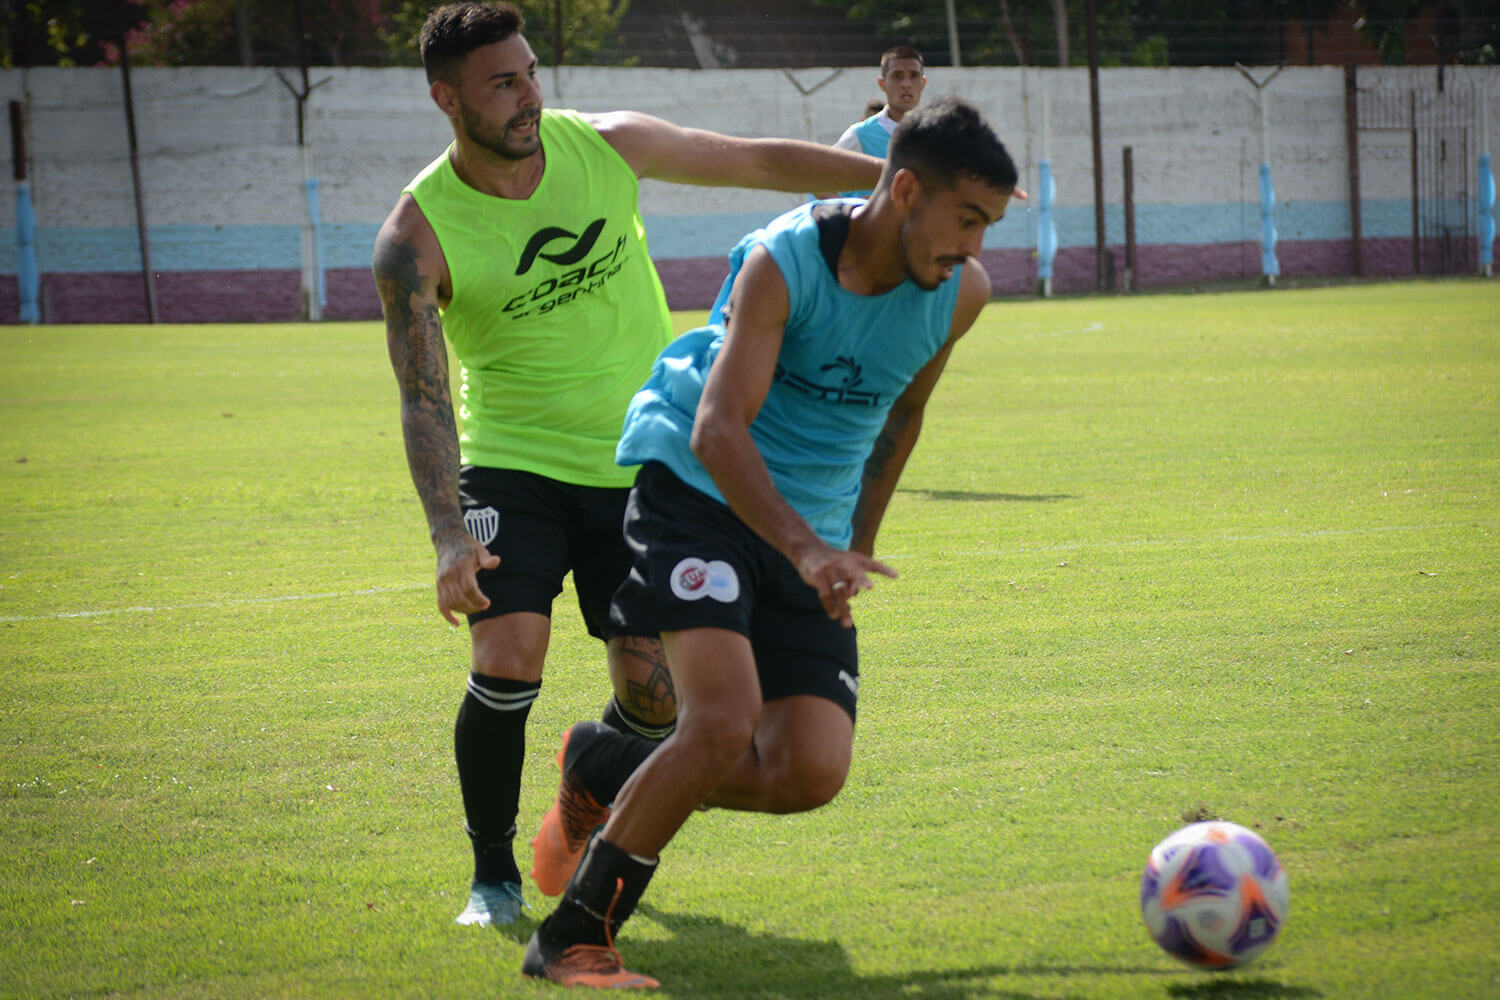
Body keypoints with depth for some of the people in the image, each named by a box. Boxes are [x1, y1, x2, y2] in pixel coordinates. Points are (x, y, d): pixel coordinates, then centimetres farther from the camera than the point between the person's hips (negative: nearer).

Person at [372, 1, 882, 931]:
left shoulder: (608, 146, -7)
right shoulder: (417, 236, -15)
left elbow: (760, 161, 5)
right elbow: (423, 399, -18)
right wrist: (450, 537, -30)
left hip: (644, 464, 3)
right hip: (510, 463, -2)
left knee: (655, 695, -3)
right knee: (507, 664, -21)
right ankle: (494, 878, 0)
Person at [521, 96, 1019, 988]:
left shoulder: (959, 293, -3)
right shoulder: (783, 262, -20)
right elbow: (718, 429, -29)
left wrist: (855, 548, 21)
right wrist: (807, 550, -43)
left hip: (815, 535, 6)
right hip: (698, 491, -6)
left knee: (812, 773, -9)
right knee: (725, 722, -26)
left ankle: (604, 770, 17)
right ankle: (570, 939, -12)